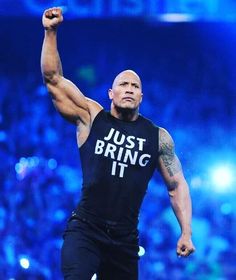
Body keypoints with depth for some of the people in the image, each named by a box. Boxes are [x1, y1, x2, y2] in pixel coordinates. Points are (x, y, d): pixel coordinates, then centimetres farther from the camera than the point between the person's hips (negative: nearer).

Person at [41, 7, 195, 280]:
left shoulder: (158, 137, 7)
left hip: (125, 239, 3)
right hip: (85, 230, -3)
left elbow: (177, 185, 12)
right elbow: (54, 80, -2)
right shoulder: (91, 117, 3)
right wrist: (51, 33, -11)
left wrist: (186, 232, 3)